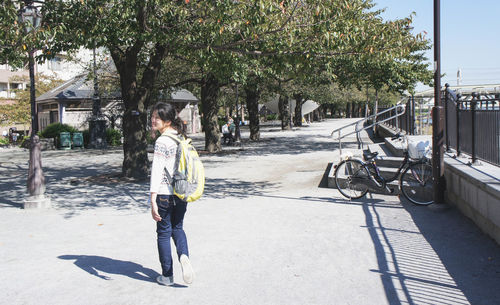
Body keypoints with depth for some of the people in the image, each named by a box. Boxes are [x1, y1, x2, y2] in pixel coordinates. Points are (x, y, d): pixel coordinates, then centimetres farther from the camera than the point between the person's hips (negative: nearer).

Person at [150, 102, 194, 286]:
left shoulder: (162, 142, -15)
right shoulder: (181, 138, 7)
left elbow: (157, 171, -21)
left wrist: (153, 200, -22)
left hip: (165, 193, -6)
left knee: (164, 232, 8)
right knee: (177, 228, 21)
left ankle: (167, 275, 16)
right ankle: (184, 255, -5)